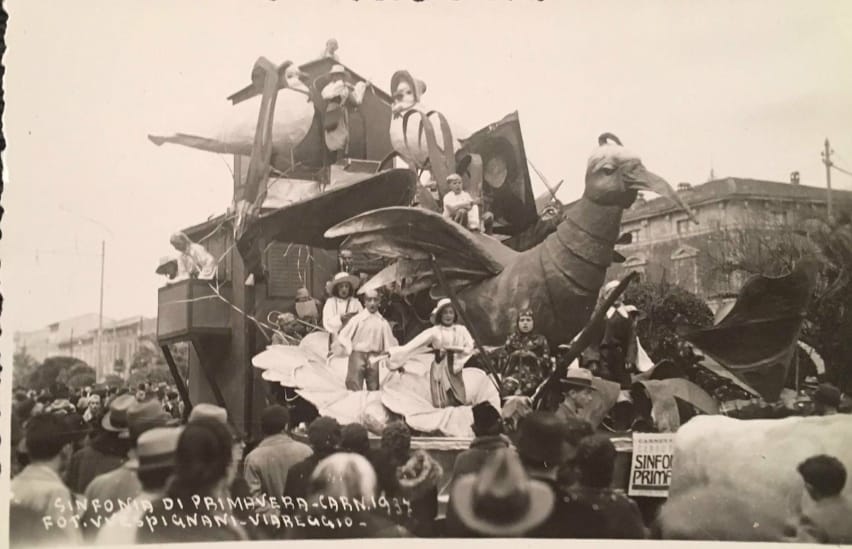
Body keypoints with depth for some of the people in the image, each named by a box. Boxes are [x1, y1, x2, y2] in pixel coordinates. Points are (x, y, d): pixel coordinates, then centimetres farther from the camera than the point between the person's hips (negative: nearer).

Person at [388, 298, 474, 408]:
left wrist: (456, 349, -16)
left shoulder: (461, 330, 2)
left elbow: (470, 347, 0)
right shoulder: (434, 331, -5)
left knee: (458, 403, 1)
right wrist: (392, 352, -15)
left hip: (455, 369, 2)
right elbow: (415, 343, -9)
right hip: (440, 369, -2)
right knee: (442, 404, -4)